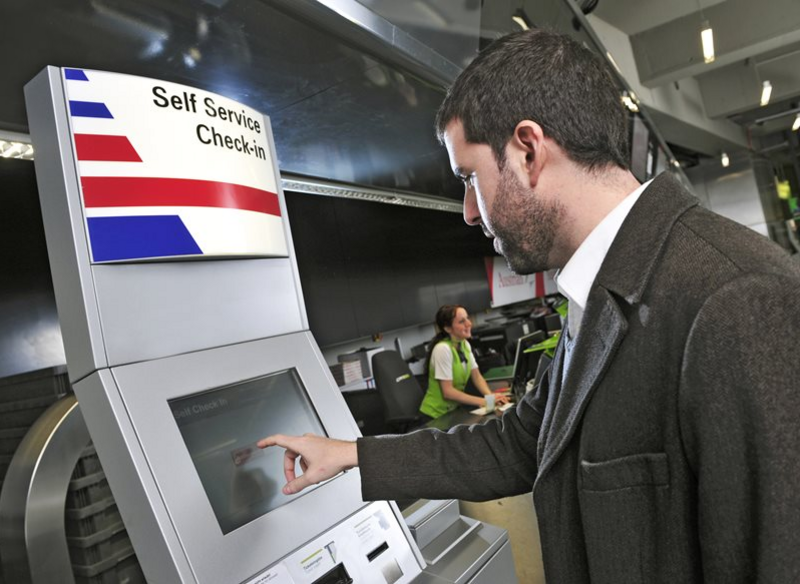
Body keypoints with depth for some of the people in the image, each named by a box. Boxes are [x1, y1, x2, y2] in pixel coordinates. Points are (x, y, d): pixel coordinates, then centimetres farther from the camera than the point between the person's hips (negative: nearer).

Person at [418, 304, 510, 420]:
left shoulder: (464, 344, 3)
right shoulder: (443, 349, -21)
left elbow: (477, 376, 4)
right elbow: (448, 392, -21)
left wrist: (491, 396, -14)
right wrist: (486, 401, -22)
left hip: (454, 410, 7)